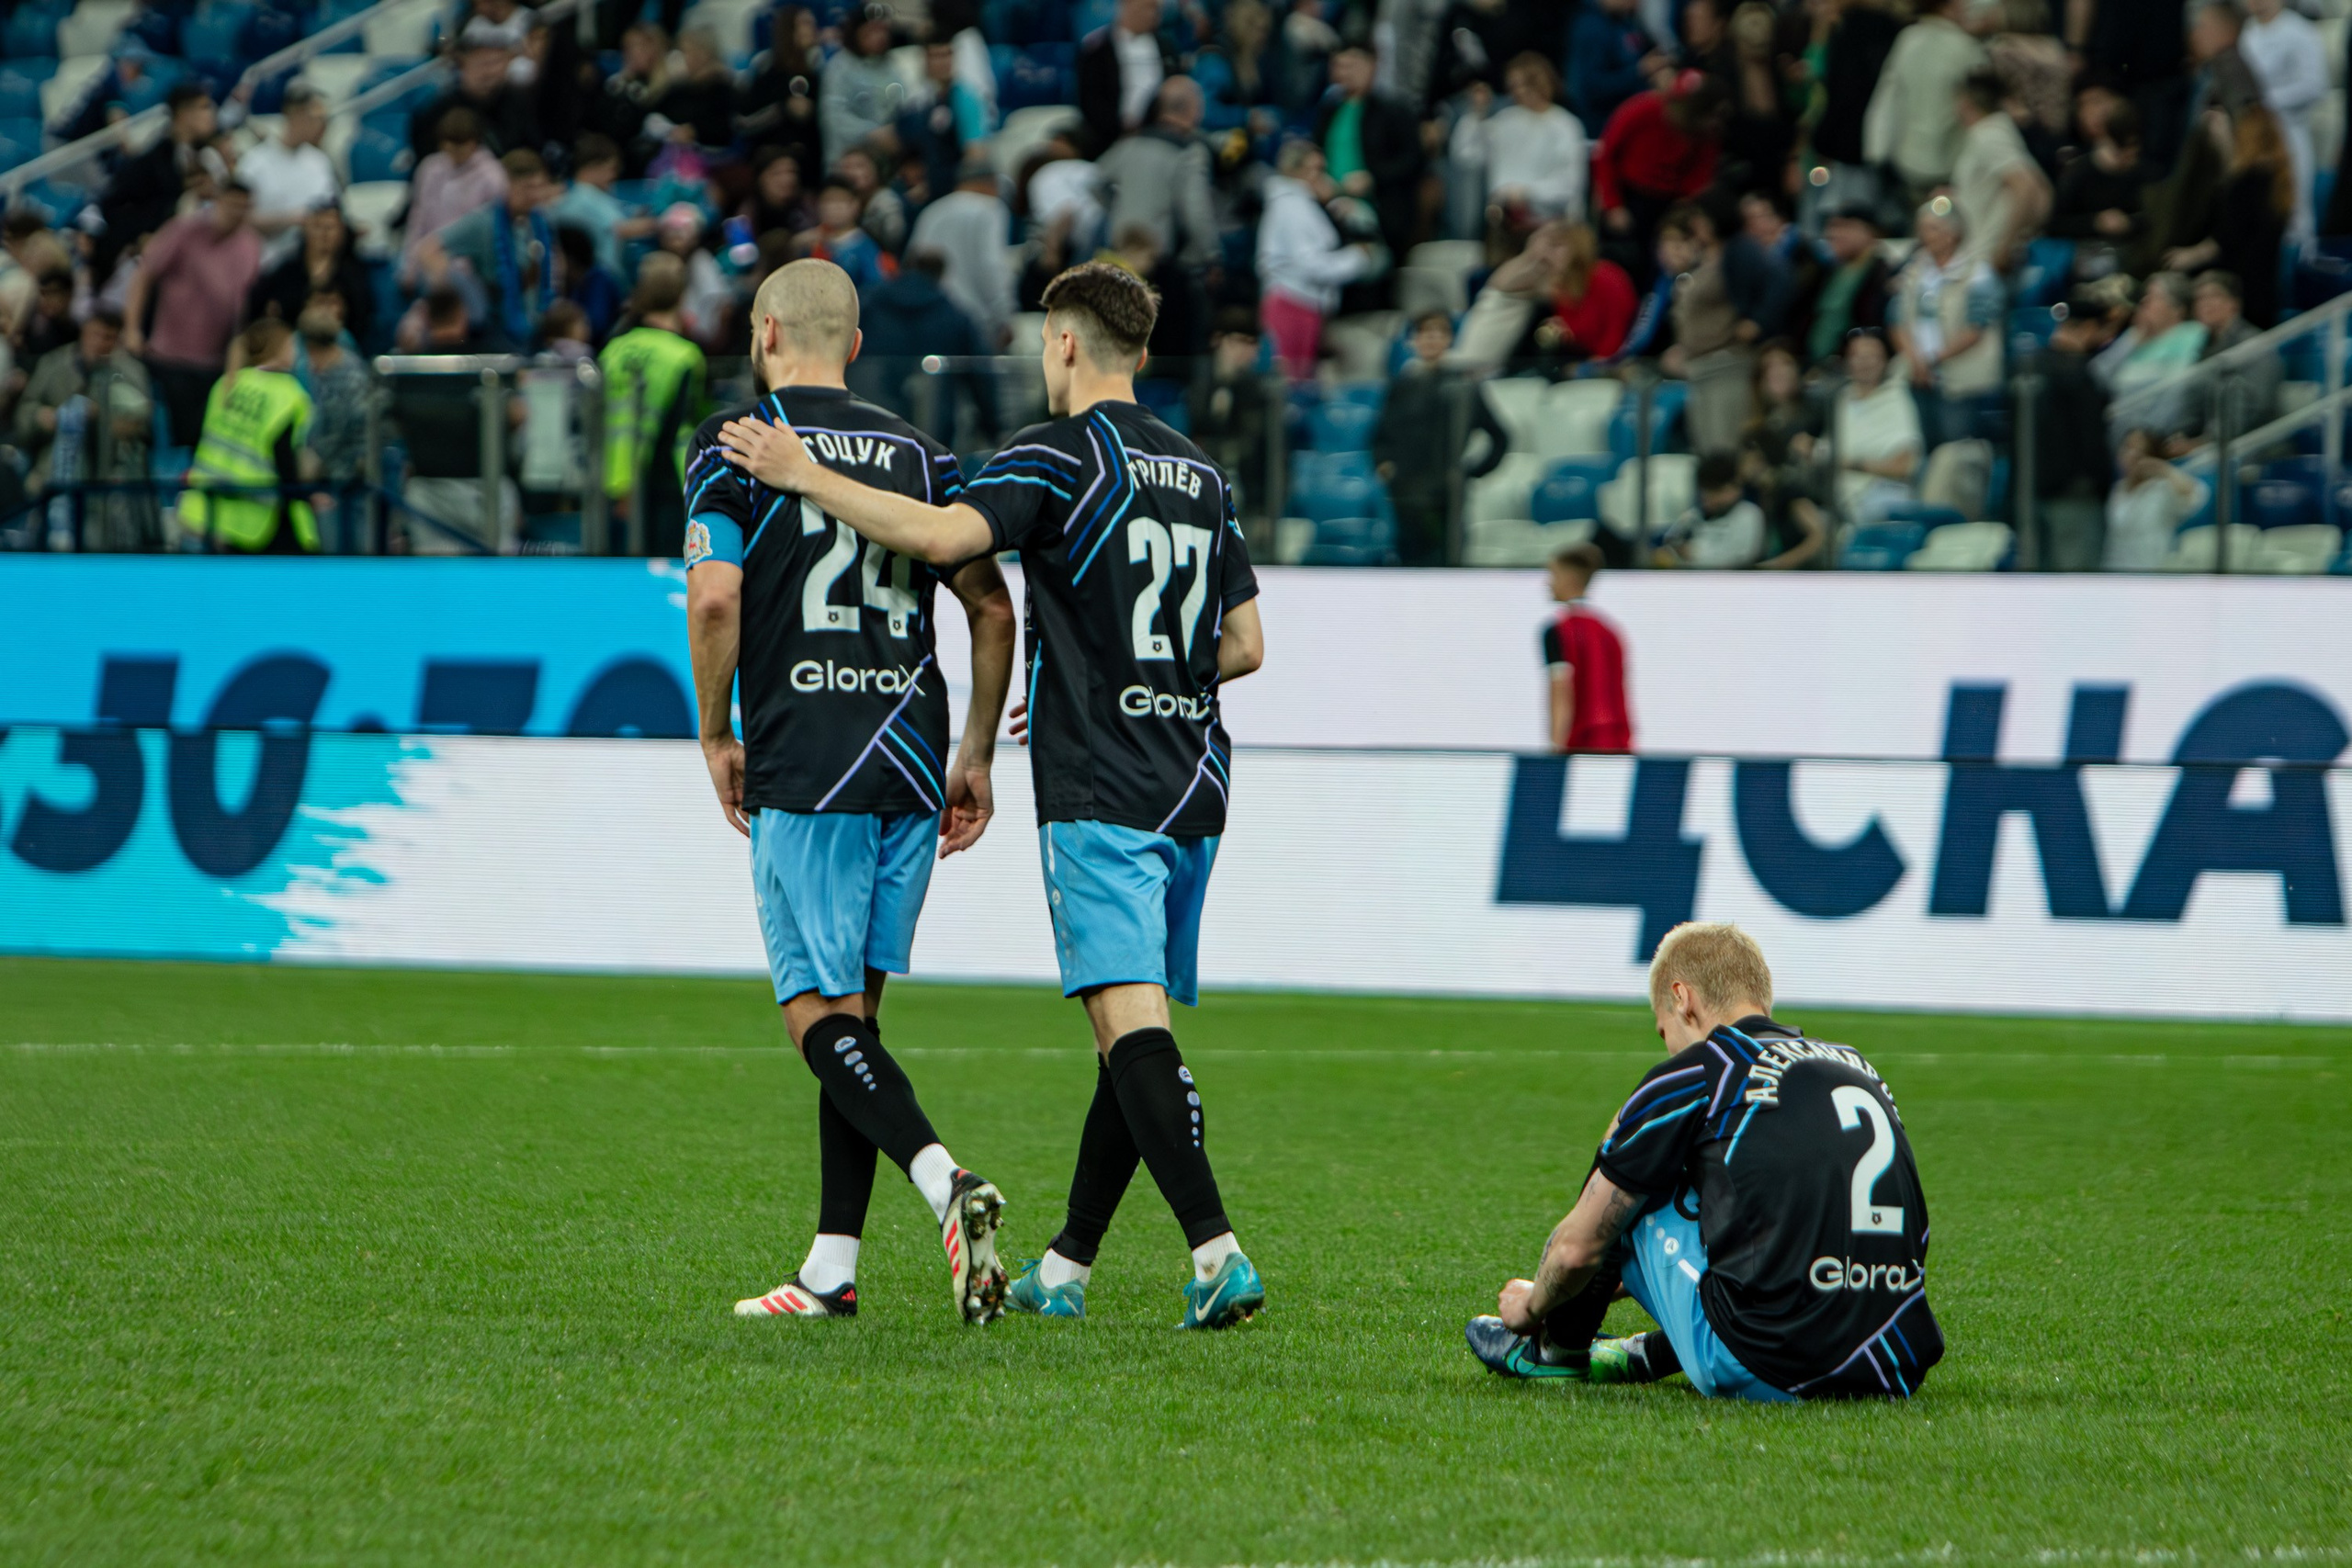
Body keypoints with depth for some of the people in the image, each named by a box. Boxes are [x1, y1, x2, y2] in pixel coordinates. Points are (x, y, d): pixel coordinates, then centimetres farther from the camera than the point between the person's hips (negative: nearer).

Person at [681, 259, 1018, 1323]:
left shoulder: (735, 445, -2)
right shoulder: (916, 453, 13)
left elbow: (714, 599, -13)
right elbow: (991, 607, 10)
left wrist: (717, 738, -1)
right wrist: (976, 758, 15)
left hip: (804, 767, -5)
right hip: (913, 763, 5)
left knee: (818, 1012, -3)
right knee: (852, 1010, 12)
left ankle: (947, 1183, -27)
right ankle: (832, 1271, 11)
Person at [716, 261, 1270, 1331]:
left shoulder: (1063, 455, -7)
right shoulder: (1199, 474, 16)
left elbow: (943, 534, -22)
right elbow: (1243, 644, 17)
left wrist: (805, 477, -14)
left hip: (1099, 793, -7)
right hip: (1190, 789, 7)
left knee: (1132, 1023, -14)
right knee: (1133, 1031, 12)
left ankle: (1217, 1250, -28)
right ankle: (1066, 1267, 20)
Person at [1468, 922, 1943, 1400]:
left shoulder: (1689, 1077, 1)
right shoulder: (1860, 1068, 19)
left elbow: (1578, 1247, 10)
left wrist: (1532, 1305, 35)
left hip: (1756, 1375, -6)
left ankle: (1559, 1348, 36)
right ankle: (1649, 1357, 42)